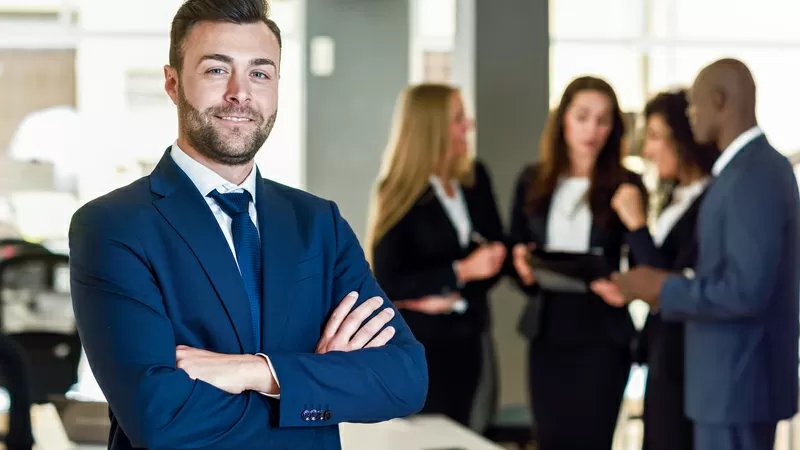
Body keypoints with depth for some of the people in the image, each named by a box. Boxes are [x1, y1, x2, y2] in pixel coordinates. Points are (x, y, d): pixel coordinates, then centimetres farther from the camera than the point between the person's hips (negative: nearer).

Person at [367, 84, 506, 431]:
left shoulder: (475, 177, 4)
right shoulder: (399, 194, -11)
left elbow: (497, 253, 6)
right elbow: (387, 283, -15)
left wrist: (455, 296, -11)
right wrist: (461, 272, -23)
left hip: (468, 337, 5)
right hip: (418, 343, -5)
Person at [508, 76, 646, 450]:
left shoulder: (626, 185, -2)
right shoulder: (533, 182, 8)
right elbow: (515, 250, 12)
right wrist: (525, 272, -9)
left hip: (602, 336, -3)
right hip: (547, 333, 3)